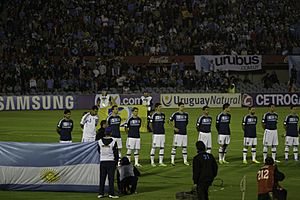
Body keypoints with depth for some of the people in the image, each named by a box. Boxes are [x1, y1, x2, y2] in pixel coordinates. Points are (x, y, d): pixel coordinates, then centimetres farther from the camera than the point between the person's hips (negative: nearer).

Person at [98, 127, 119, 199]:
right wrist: (116, 163, 4)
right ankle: (111, 193, 1)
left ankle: (101, 193, 7)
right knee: (111, 178, 2)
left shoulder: (100, 141, -2)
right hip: (111, 161, -2)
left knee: (102, 178, 7)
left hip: (102, 161, 2)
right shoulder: (113, 142, -8)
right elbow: (116, 154, -5)